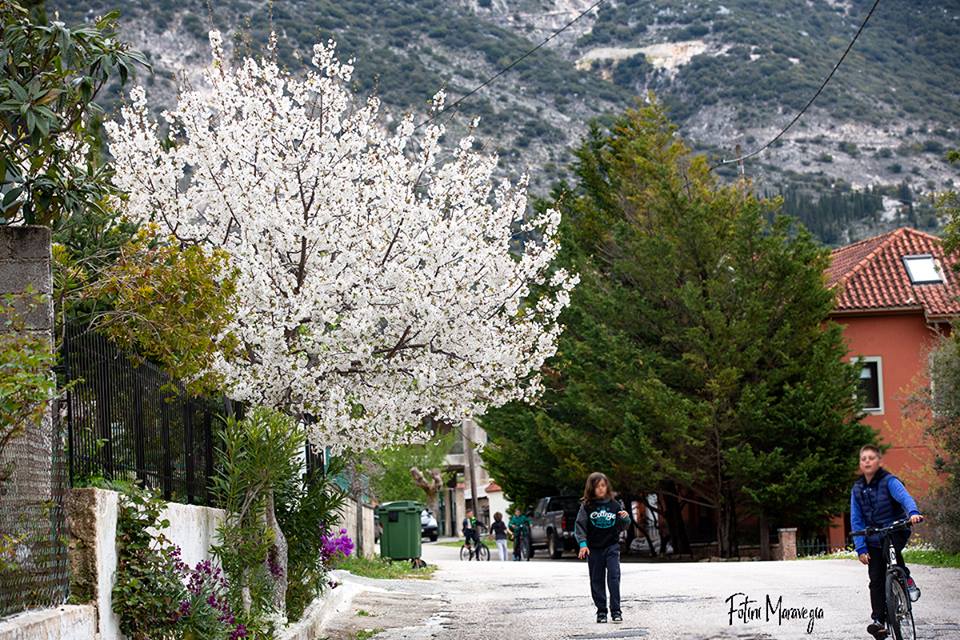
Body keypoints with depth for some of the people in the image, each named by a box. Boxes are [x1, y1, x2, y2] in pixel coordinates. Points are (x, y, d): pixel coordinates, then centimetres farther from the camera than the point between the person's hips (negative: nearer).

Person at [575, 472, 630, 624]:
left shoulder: (614, 505, 2)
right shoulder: (586, 506, -2)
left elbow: (622, 526, 10)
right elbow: (580, 526, -5)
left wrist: (625, 518, -12)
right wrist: (582, 544, -17)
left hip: (612, 546, 0)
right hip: (594, 548, 0)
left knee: (614, 577, -11)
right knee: (597, 580, 5)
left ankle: (616, 611, -8)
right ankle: (601, 611, 13)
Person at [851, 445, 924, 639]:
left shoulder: (889, 481, -8)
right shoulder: (857, 489, 4)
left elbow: (904, 497, -26)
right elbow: (856, 521, 3)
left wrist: (913, 512, -48)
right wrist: (861, 548, -7)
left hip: (896, 532, -4)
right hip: (873, 541, 4)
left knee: (890, 547, -36)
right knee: (876, 581, 0)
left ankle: (907, 579, -13)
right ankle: (878, 621, 9)